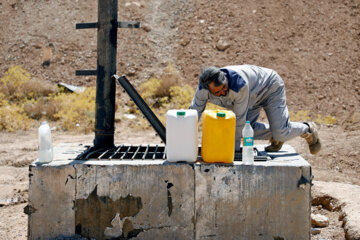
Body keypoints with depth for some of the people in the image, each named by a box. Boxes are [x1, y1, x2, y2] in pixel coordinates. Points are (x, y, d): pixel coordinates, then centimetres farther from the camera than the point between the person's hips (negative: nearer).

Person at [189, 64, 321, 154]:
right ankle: (274, 135, 16)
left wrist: (234, 147, -25)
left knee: (281, 133, -13)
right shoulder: (203, 88, -26)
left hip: (270, 86, -6)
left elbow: (240, 118, -34)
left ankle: (307, 129, 17)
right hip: (253, 96, 6)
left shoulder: (239, 84, -43)